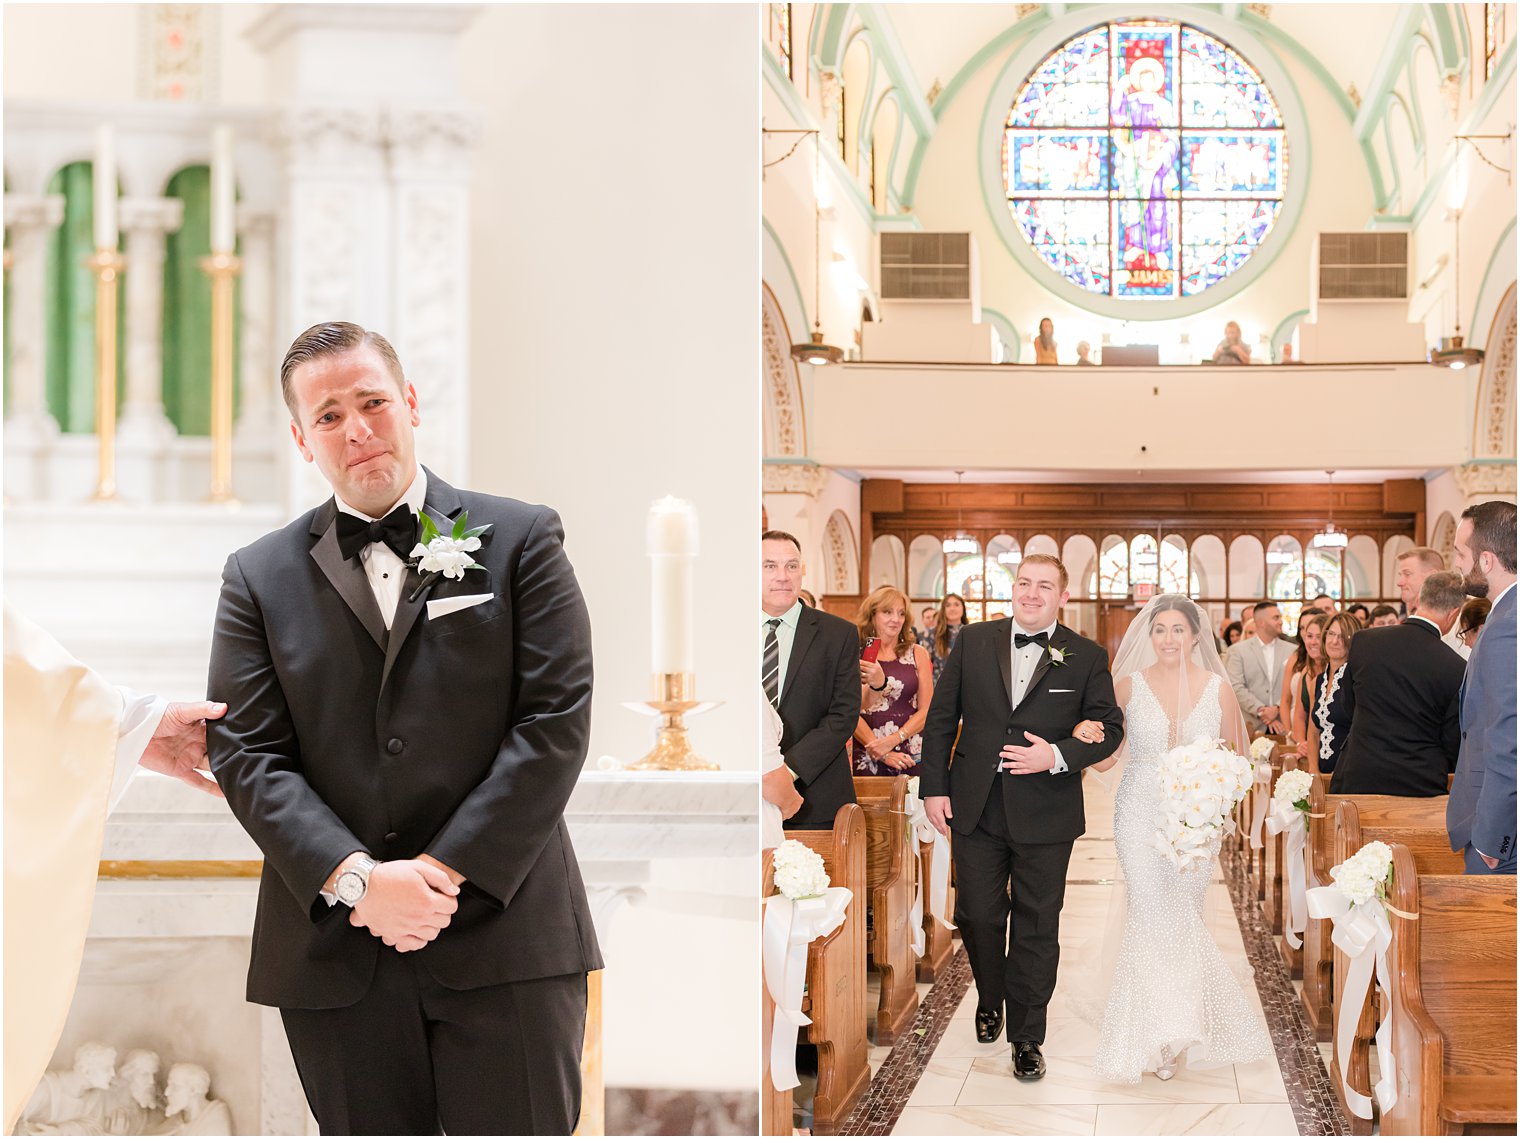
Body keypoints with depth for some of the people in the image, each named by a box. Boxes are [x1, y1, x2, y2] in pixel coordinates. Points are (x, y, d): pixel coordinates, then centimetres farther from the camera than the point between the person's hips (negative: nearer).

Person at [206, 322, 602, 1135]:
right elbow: (245, 754, 2)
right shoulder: (259, 576, 10)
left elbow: (556, 720, -3)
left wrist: (446, 871, -11)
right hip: (335, 952, 2)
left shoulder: (520, 540, 5)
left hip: (504, 937, -2)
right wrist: (357, 879, -13)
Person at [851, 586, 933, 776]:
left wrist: (891, 741, -10)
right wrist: (881, 754, -12)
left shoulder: (918, 654, 7)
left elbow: (926, 711, 4)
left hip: (912, 758, 1)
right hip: (868, 759, -1)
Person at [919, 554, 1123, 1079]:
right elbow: (941, 718, 6)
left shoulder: (1086, 657, -1)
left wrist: (1057, 756, -16)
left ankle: (1027, 1035, 17)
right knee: (977, 916, 10)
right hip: (976, 806, 2)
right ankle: (990, 1001, 37)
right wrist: (935, 787, 1)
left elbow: (1109, 728, 0)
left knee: (1036, 927, 5)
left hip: (1045, 815, -2)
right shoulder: (974, 642, 3)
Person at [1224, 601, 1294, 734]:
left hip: (1282, 727, 2)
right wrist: (1261, 711, -13)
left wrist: (1278, 709, -11)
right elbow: (1236, 688, -5)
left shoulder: (1291, 650, 9)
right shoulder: (1238, 651, 3)